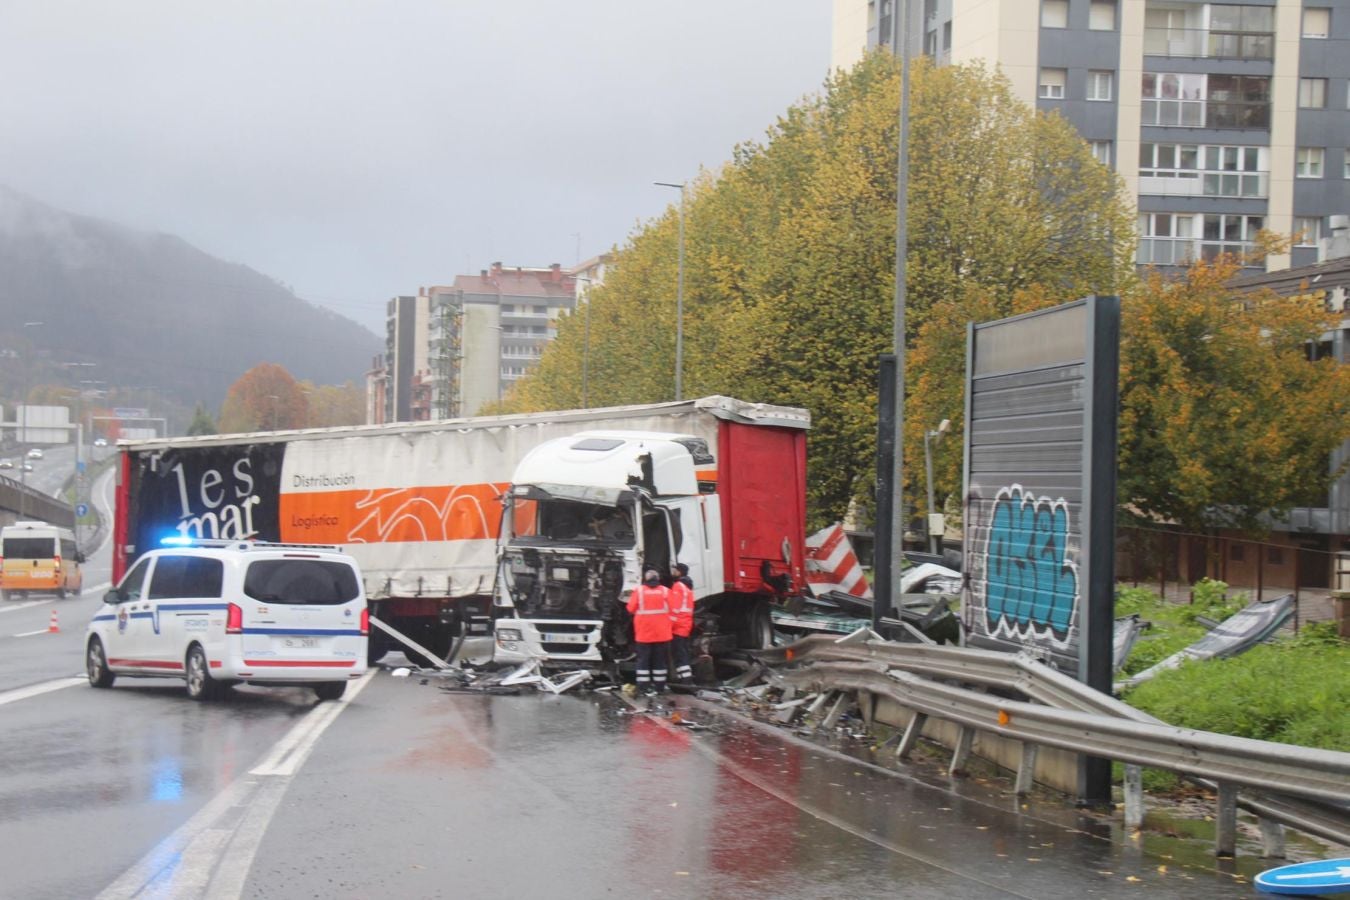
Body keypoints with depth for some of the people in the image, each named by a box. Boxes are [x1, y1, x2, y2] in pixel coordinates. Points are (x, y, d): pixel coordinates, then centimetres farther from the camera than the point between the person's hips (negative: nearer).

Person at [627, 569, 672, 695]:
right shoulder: (665, 591, -3)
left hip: (643, 632, -1)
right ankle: (660, 686, 8)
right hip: (662, 633, 1)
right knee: (660, 660, 9)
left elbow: (631, 608, -3)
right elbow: (672, 609, 0)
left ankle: (643, 685, 1)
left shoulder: (638, 590, -6)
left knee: (643, 659, 5)